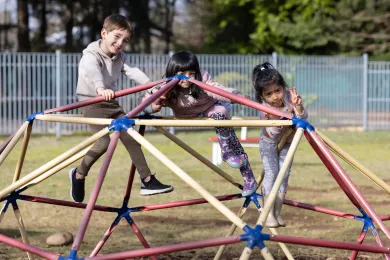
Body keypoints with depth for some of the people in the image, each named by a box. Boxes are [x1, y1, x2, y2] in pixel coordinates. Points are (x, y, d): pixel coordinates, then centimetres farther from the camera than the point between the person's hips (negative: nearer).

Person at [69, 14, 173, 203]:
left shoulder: (120, 57, 6)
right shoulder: (91, 56, -18)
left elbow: (132, 71, -8)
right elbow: (93, 72, -39)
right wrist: (100, 88, -61)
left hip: (112, 104, 7)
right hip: (93, 104, -7)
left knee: (131, 138, -2)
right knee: (104, 142, -22)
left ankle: (147, 181, -1)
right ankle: (79, 176, -1)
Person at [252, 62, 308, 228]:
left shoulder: (289, 96, -24)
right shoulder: (265, 111, -29)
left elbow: (303, 118, -27)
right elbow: (272, 134, -27)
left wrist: (298, 106, -47)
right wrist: (277, 122, -47)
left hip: (287, 141, 3)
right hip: (269, 142, -3)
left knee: (284, 175, -2)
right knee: (271, 173, -15)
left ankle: (277, 212, 6)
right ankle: (268, 214, -9)